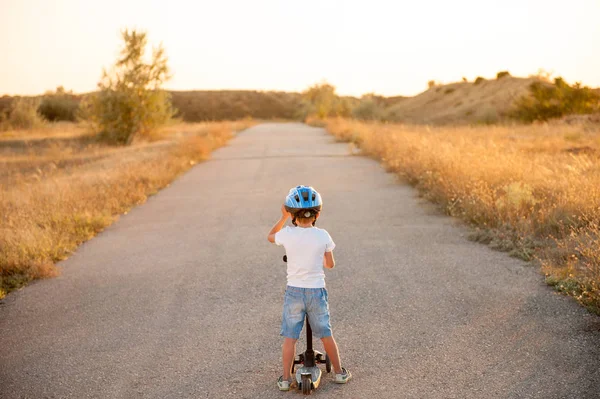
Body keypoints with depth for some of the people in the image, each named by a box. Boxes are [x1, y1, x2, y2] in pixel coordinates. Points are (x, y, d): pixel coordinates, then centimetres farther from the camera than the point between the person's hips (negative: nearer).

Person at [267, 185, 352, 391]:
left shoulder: (287, 234, -11)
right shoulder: (323, 236, -9)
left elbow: (270, 236, 13)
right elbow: (330, 264, 3)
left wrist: (283, 217, 17)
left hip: (294, 291, -1)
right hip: (317, 291, 1)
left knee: (290, 336, 9)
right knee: (325, 334, 16)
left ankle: (286, 378, 12)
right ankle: (339, 372, 27)